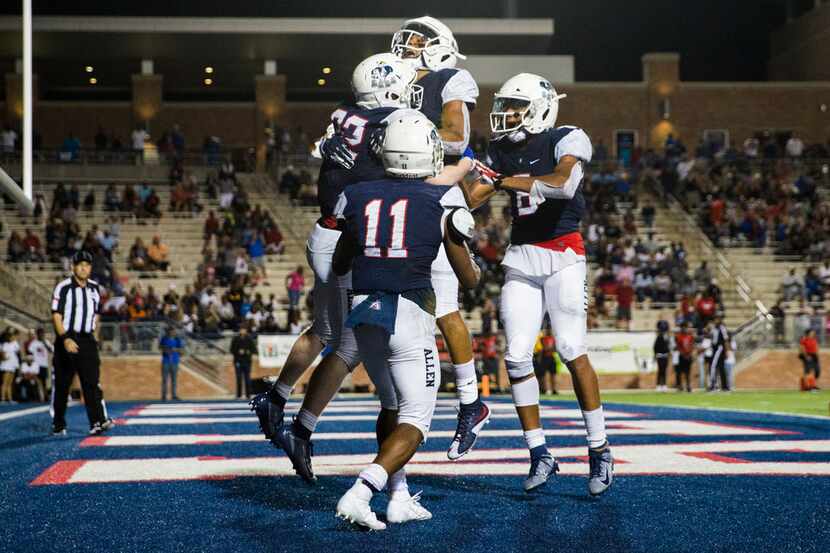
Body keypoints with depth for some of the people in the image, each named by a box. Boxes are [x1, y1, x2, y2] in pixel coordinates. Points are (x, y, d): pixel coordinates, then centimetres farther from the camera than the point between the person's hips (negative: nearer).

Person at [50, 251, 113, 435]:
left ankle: (98, 422, -16)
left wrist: (95, 337, 13)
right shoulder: (63, 287, -7)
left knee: (92, 382, -8)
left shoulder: (95, 288, 11)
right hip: (67, 341, -4)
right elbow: (56, 316, -12)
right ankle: (58, 425, 14)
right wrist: (65, 339, -22)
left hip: (87, 340, 4)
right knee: (61, 385, 3)